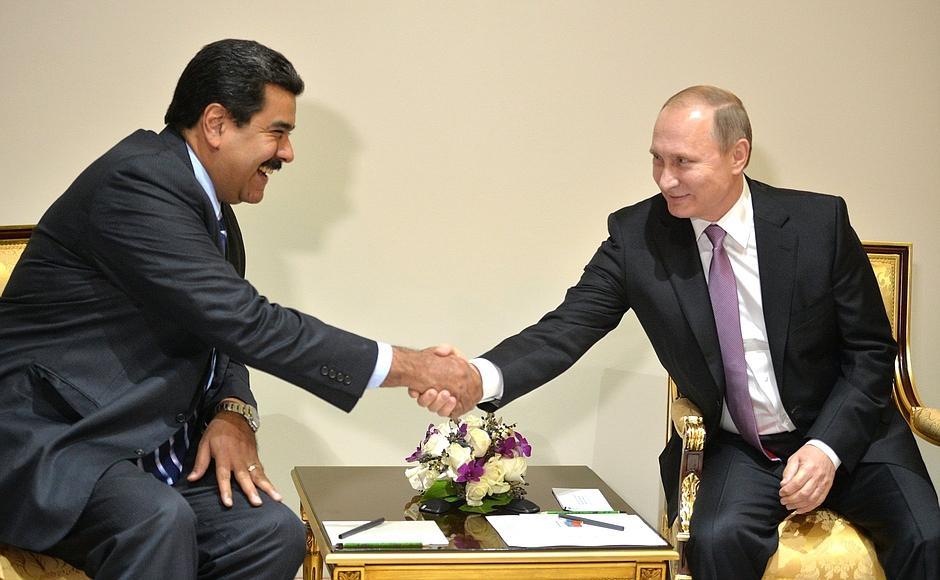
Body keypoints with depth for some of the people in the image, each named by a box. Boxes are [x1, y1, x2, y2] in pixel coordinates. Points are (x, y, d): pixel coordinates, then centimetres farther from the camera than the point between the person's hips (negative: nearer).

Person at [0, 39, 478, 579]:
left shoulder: (215, 211, 12)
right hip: (49, 441, -8)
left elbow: (226, 333, 19)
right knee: (160, 523, -36)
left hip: (145, 449, 9)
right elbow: (246, 322, -24)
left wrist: (233, 413, -6)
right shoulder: (137, 182, -19)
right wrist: (404, 366, -19)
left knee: (274, 531, -14)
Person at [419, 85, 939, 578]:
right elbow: (567, 329, -14)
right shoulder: (636, 236, -7)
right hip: (734, 450, 1)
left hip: (847, 436, 0)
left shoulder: (819, 222, -10)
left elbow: (871, 351, -3)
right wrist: (482, 377, -35)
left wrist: (828, 447, -17)